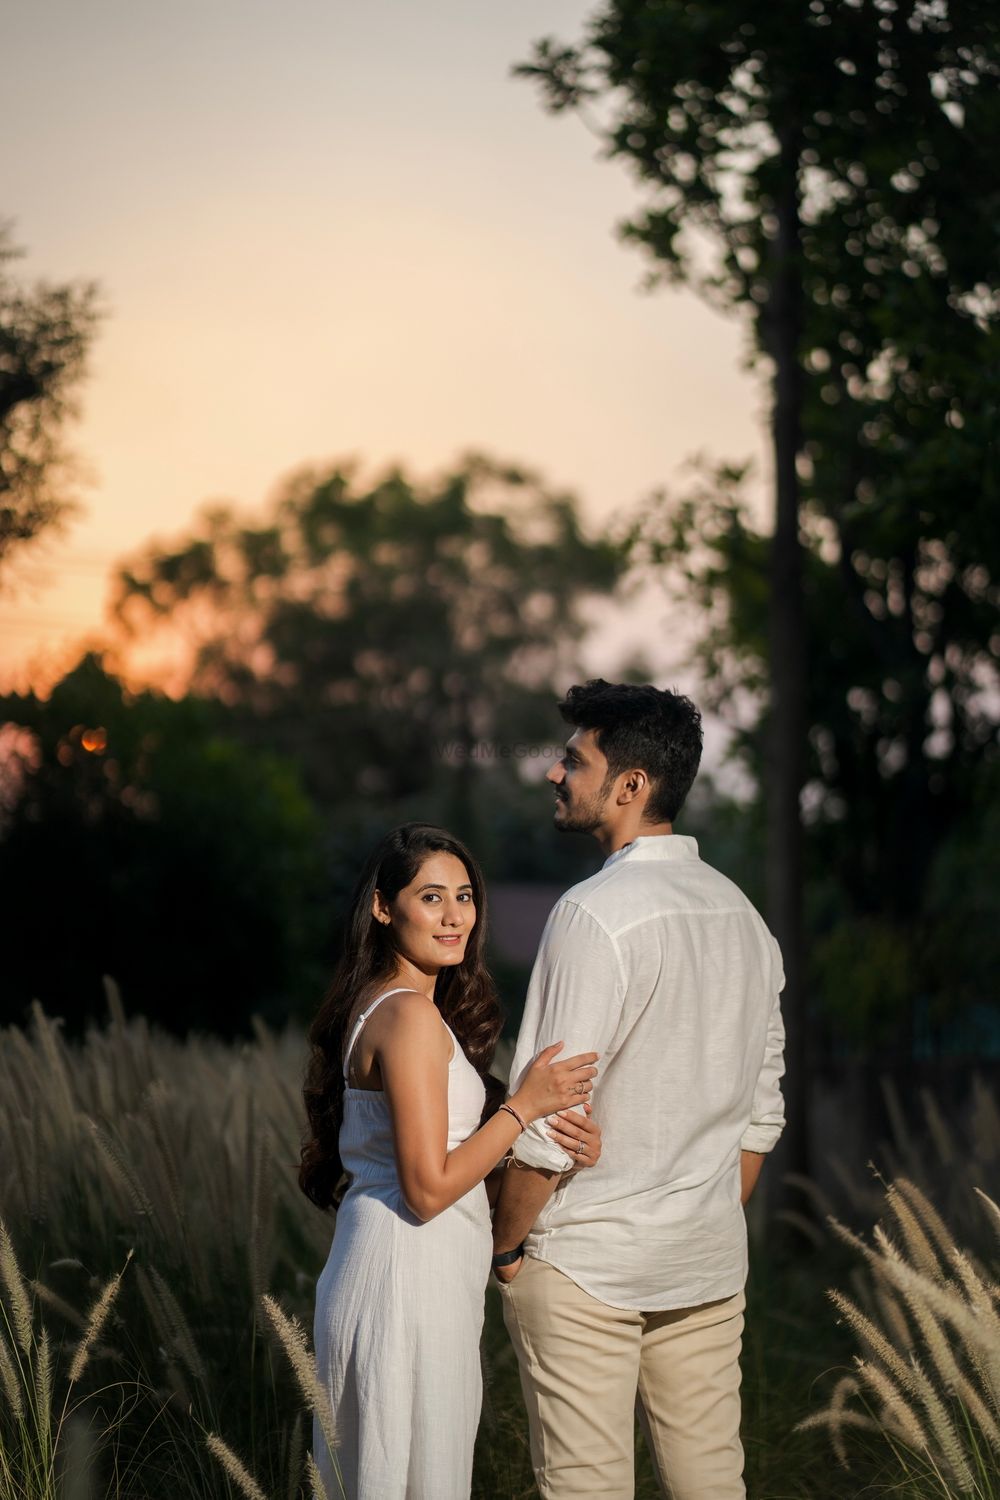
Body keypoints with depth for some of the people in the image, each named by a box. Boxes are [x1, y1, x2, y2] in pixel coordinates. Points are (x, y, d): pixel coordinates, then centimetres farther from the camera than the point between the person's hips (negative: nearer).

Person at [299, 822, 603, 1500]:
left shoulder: (378, 1004, 12)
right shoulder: (410, 1016, -17)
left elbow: (441, 1154, 10)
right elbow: (428, 1187, -21)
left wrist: (552, 1136, -5)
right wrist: (525, 1106, -13)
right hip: (407, 1280, -10)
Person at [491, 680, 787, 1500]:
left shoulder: (595, 913, -16)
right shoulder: (742, 912, 8)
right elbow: (760, 1109, 13)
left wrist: (505, 1244, -5)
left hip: (585, 1263, -7)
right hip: (711, 1261, 7)